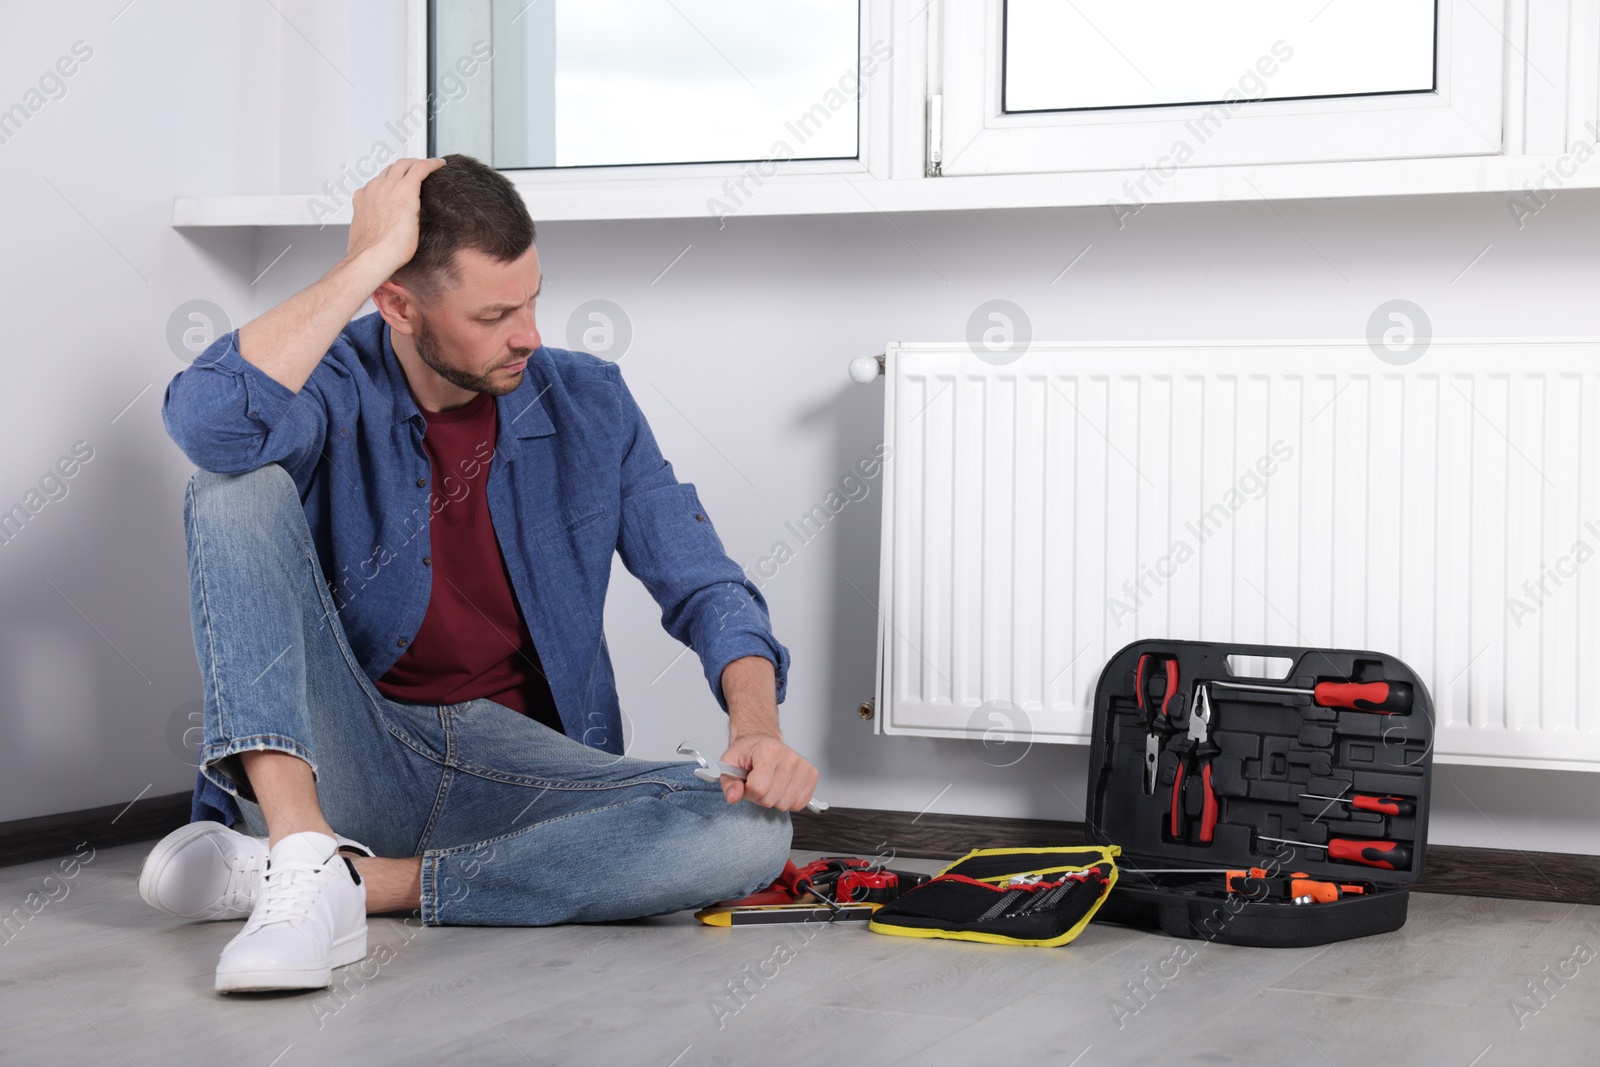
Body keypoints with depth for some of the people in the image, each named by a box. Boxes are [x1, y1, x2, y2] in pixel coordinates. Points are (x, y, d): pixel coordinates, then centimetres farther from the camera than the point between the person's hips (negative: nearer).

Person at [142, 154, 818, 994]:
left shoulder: (587, 405, 3)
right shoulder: (338, 386, -7)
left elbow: (705, 588, 3)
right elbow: (207, 420, -32)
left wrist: (757, 725, -17)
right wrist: (367, 259, -24)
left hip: (514, 762, 3)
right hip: (339, 759, -2)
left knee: (751, 830, -25)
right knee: (239, 483, -22)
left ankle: (364, 879, -26)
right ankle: (307, 856, -36)